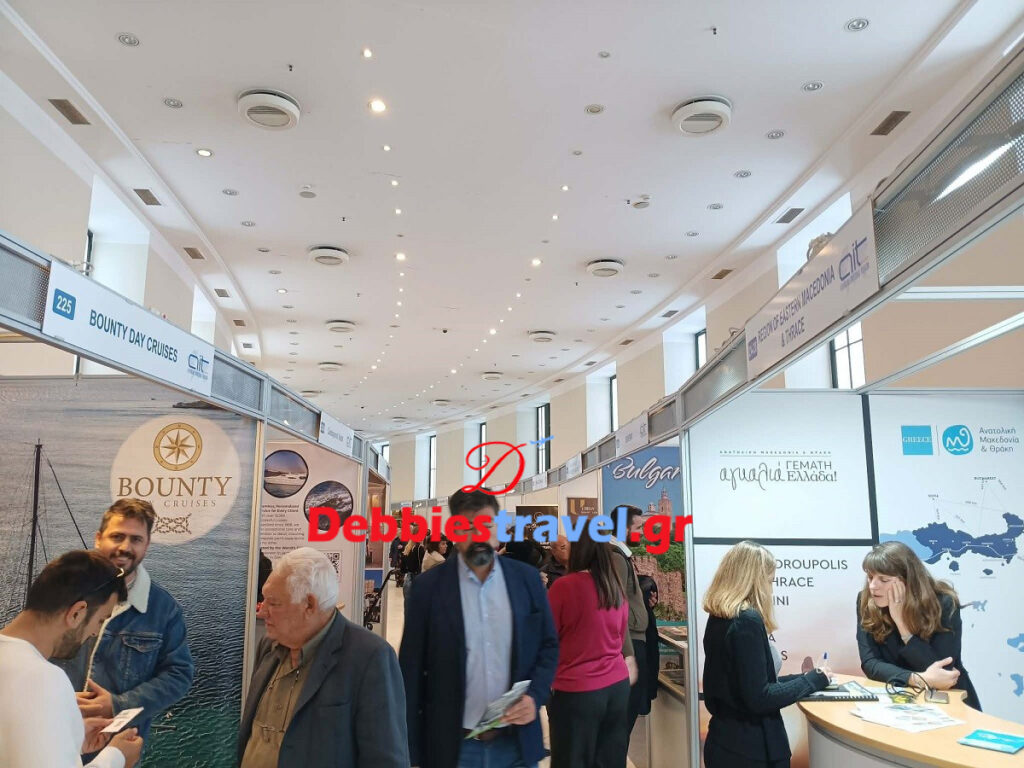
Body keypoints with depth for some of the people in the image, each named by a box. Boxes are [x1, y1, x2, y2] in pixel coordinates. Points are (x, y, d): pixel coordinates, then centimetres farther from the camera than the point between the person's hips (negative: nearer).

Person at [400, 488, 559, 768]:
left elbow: (549, 646, 8)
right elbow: (411, 670, -3)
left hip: (517, 742, 2)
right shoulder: (428, 586, -6)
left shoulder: (527, 578, -1)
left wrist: (535, 695, -9)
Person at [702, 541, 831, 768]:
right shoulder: (748, 621, -21)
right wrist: (813, 680, -10)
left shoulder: (718, 618, 6)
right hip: (750, 748, -8)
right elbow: (759, 699, -22)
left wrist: (800, 678, 10)